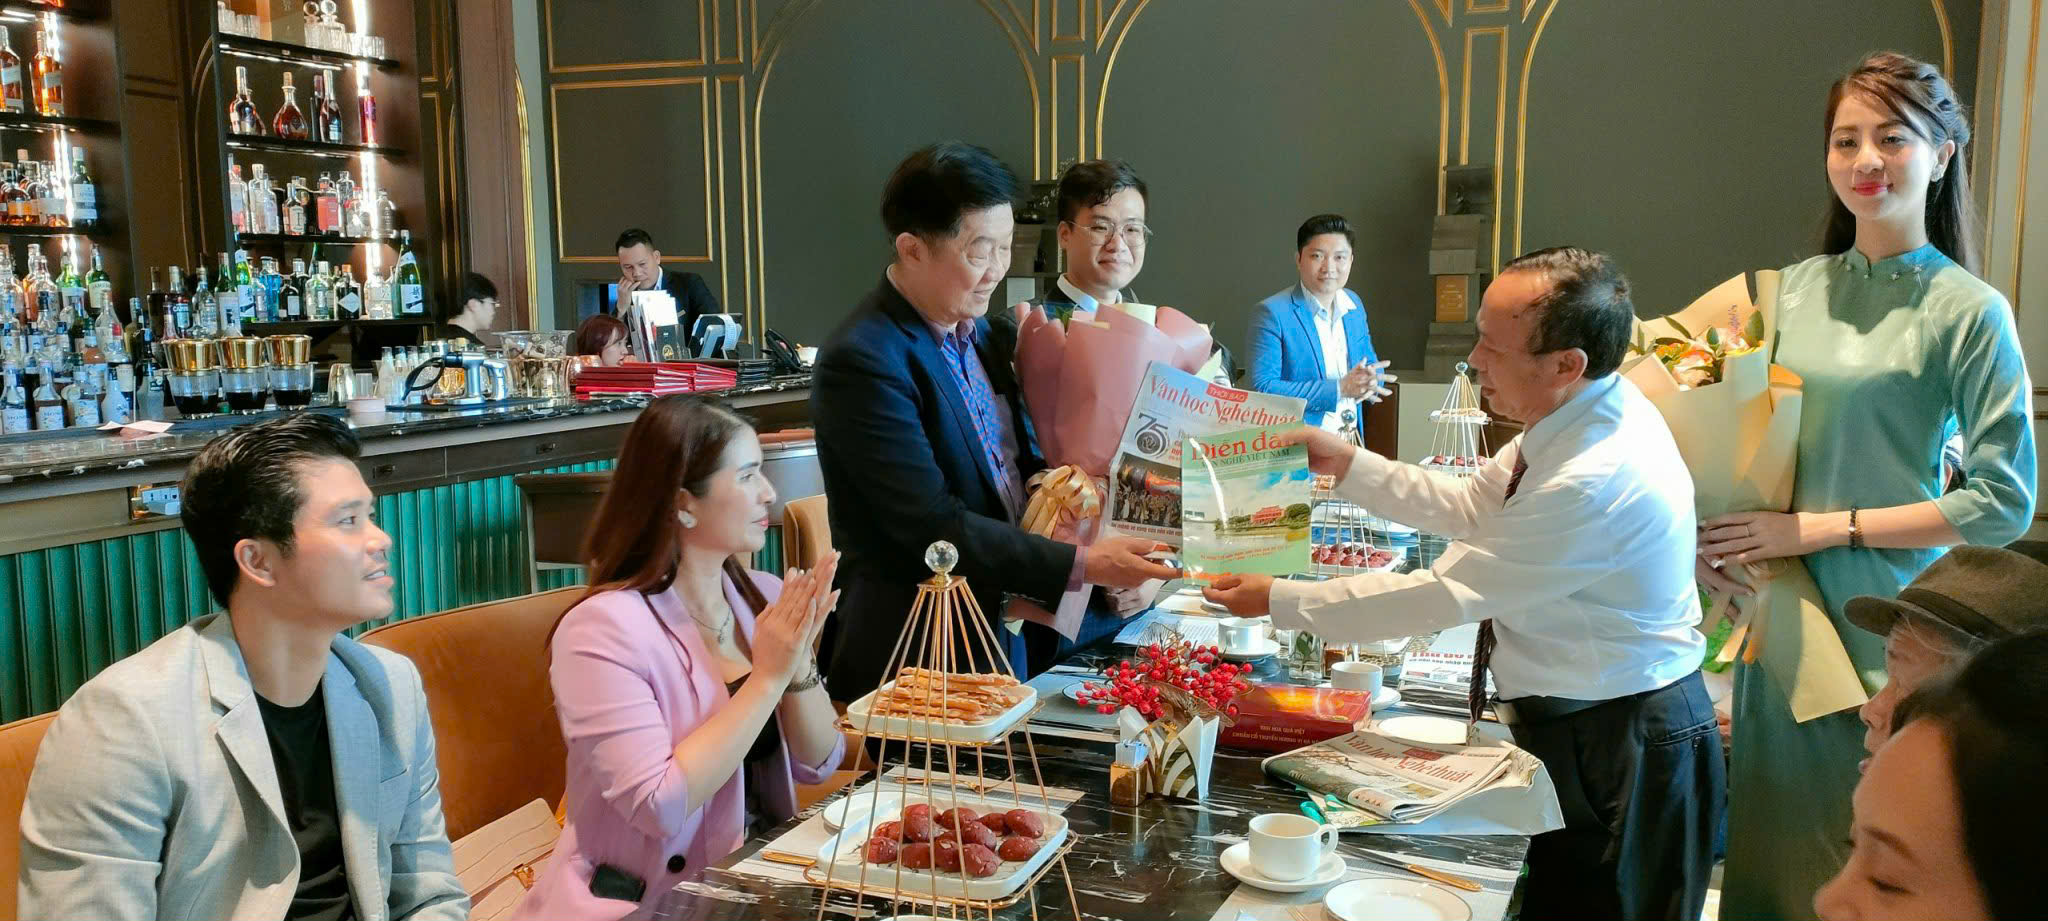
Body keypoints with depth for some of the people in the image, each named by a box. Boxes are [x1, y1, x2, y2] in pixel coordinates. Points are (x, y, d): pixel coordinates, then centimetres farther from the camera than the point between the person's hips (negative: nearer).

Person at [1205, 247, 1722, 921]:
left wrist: (1279, 601, -18)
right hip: (1575, 722, 9)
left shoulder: (1598, 480, -32)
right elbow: (1471, 506, 10)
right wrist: (1347, 464, 2)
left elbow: (1445, 595, -26)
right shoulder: (1578, 416, -3)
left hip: (1620, 748, -8)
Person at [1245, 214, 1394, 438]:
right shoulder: (1272, 313, -10)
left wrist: (1369, 381, -5)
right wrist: (1338, 389, -18)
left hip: (1352, 441, 7)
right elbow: (1261, 389, -16)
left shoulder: (1354, 304, 9)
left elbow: (1373, 367, 19)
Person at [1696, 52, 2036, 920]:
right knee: (1771, 842, 16)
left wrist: (1824, 527, -15)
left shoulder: (1968, 311, -9)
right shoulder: (1796, 287, 6)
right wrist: (1707, 530, -5)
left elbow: (2004, 503, -11)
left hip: (1888, 628, -5)